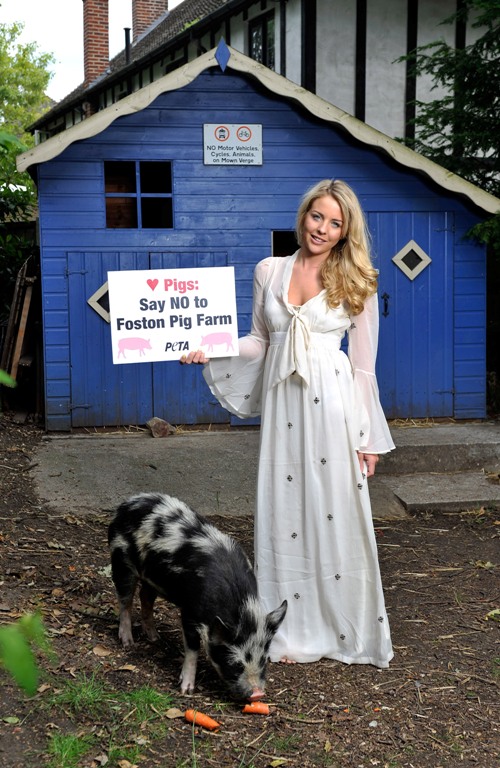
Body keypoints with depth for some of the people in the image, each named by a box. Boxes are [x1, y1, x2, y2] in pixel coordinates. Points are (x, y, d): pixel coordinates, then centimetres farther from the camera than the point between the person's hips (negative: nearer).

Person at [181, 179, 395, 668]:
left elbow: (364, 365, 3)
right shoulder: (268, 272, 8)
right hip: (282, 405, 3)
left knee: (336, 513, -1)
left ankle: (347, 630, 15)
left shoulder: (356, 282, 2)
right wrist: (210, 351, 0)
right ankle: (292, 632, 16)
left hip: (332, 403, -2)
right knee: (284, 513, 4)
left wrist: (369, 438, 2)